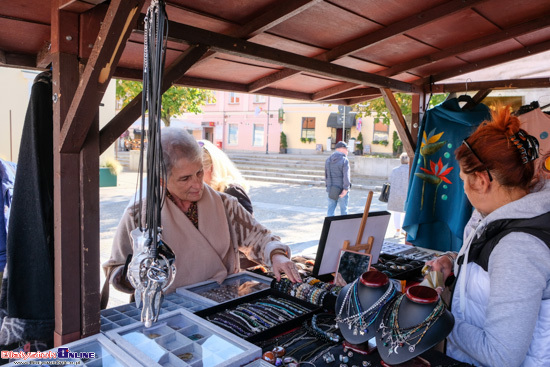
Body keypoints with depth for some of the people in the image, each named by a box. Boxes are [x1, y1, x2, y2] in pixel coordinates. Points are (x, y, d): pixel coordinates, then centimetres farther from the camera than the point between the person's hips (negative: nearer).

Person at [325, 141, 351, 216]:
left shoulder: (328, 159, 6)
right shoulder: (344, 160, -12)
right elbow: (346, 176, -19)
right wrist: (345, 189, -19)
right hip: (342, 189, -4)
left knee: (331, 208, 8)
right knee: (343, 209, 8)